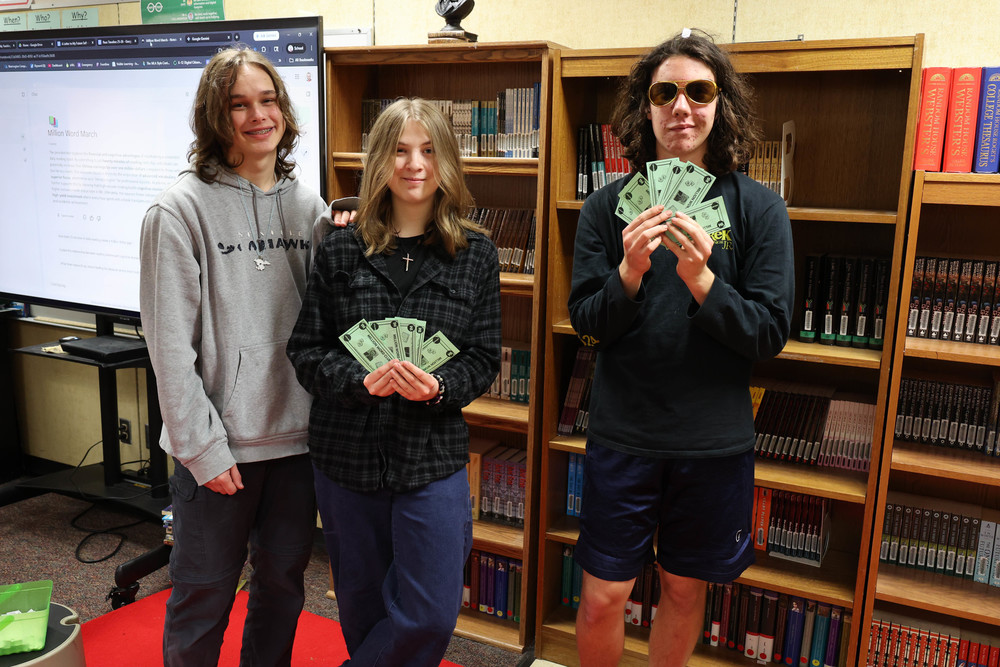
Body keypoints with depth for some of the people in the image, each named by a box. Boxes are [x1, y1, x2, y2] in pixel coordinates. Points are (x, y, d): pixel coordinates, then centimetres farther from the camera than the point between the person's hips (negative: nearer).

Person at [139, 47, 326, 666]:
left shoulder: (310, 205, 6)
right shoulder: (182, 209, -8)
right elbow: (171, 343, -12)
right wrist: (203, 446, -13)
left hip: (299, 435, 4)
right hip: (219, 443, -4)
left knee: (283, 582, 19)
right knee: (205, 592, 11)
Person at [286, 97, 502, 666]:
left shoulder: (476, 254, -1)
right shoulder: (342, 247, -1)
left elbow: (484, 359, 1)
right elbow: (306, 349, -1)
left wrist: (437, 387, -19)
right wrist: (361, 381, -19)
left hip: (434, 456, 0)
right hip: (347, 453, 1)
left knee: (431, 617, 1)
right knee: (362, 606, 18)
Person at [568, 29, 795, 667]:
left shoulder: (758, 208, -5)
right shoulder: (608, 205, -3)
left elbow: (770, 335, -8)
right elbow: (586, 321, -4)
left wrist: (701, 280, -24)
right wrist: (629, 272, -23)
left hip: (716, 441, 0)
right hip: (623, 434, 0)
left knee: (685, 590, 18)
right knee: (602, 598, 7)